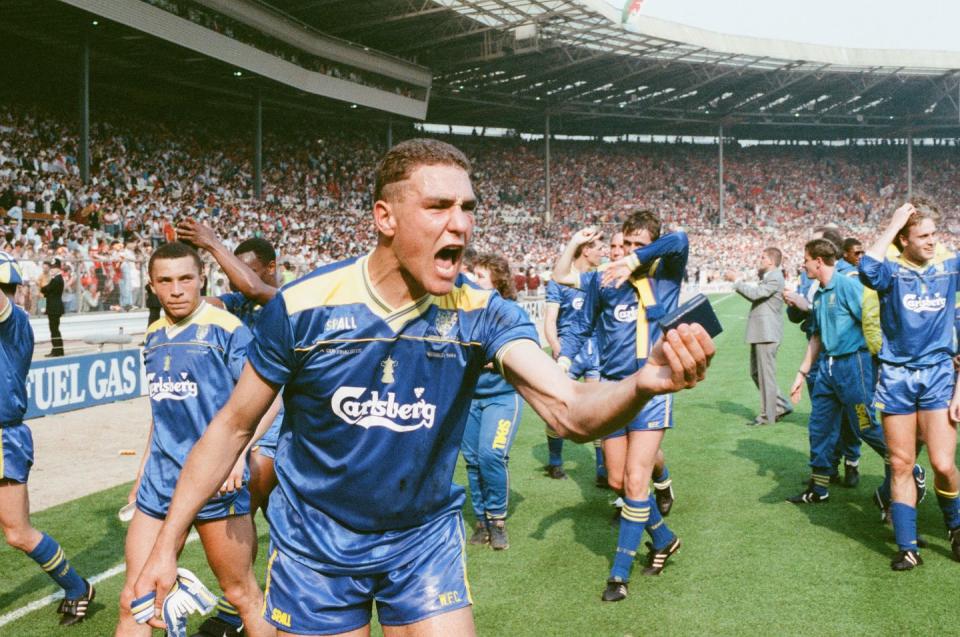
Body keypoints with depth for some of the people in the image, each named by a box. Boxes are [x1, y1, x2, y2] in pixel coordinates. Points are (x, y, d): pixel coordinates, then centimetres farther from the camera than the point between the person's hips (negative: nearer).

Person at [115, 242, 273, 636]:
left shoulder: (226, 328, -9)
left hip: (215, 482, -6)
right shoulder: (154, 335, 11)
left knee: (242, 594, 6)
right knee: (133, 601, 7)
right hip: (159, 482, 6)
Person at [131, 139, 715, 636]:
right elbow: (233, 426, -5)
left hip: (425, 543, 1)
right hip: (314, 547, 0)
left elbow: (570, 410, -30)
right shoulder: (304, 307, -18)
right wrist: (167, 546, -3)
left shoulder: (482, 314, -16)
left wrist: (643, 383, -52)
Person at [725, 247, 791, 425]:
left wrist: (736, 280, -14)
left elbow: (755, 294, -22)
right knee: (756, 373, 15)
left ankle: (767, 416, 4)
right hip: (760, 333, 10)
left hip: (767, 333, -10)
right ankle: (781, 406, 22)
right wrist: (736, 282, 8)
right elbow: (755, 297, 16)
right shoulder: (767, 276, 19)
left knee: (766, 375, -3)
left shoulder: (775, 278, -13)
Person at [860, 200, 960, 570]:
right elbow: (867, 269, -29)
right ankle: (907, 547, 16)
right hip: (896, 376, -1)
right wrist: (892, 224, -20)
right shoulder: (892, 270, -4)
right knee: (901, 464, 4)